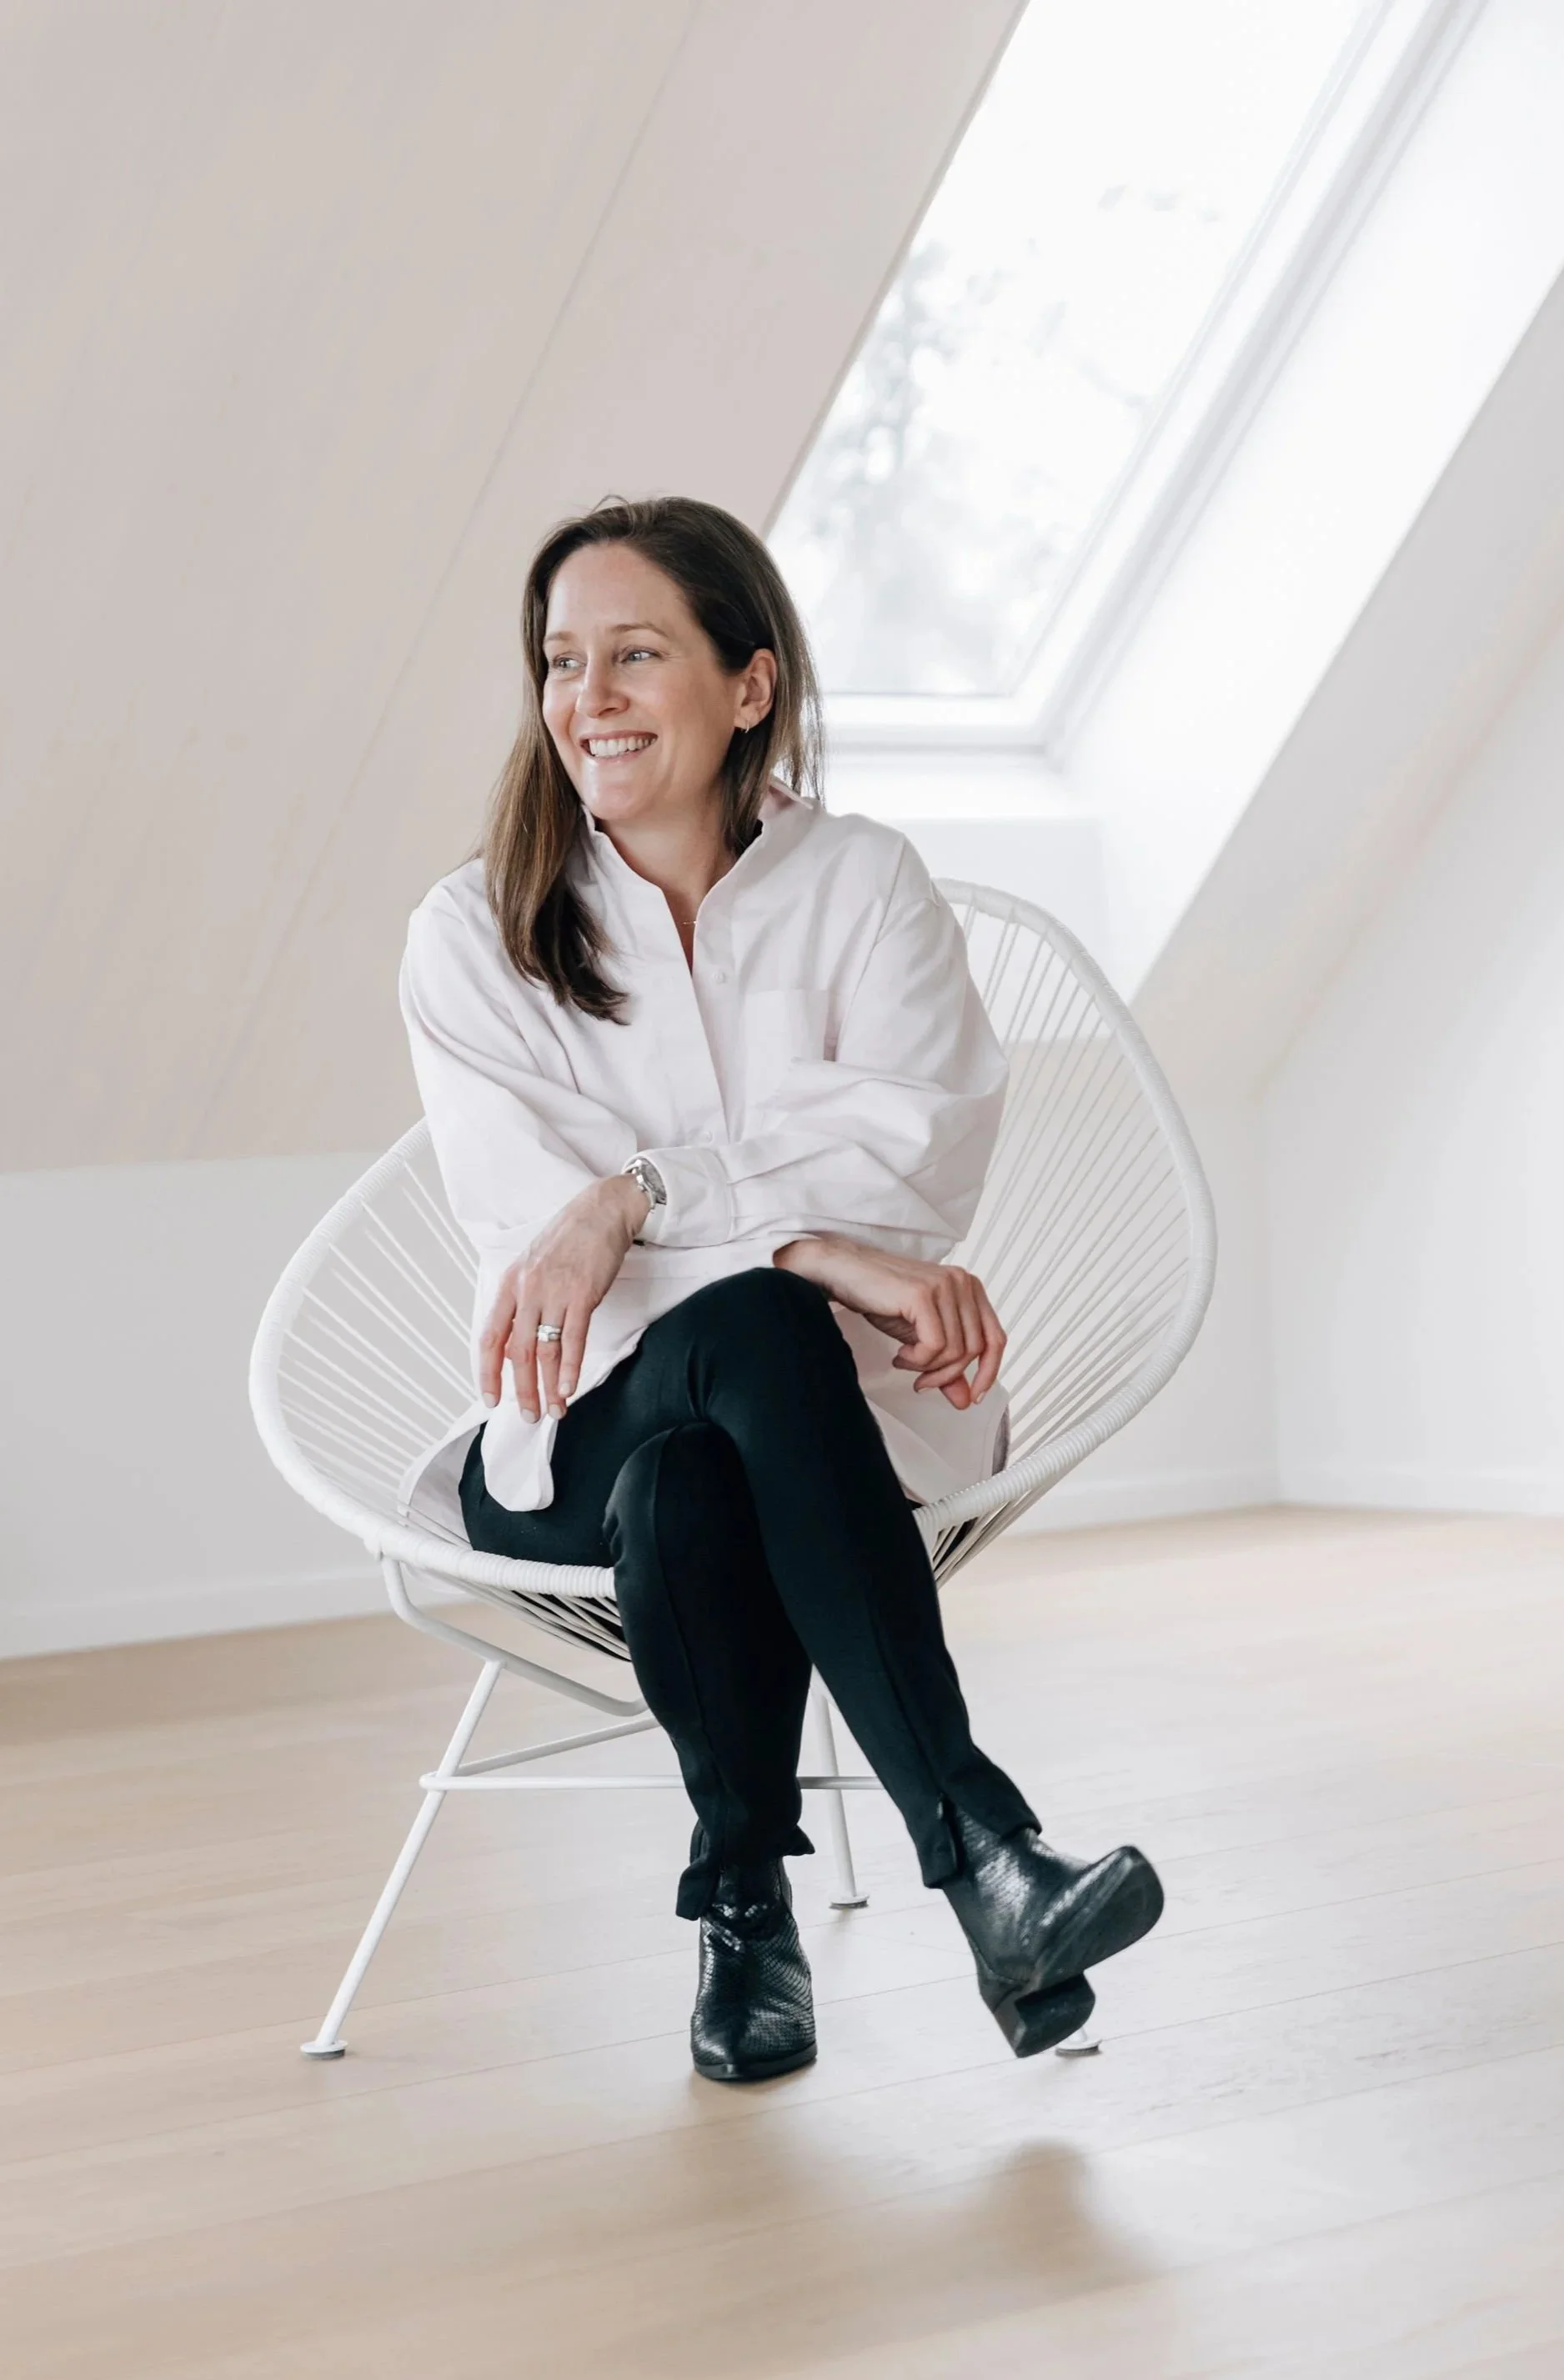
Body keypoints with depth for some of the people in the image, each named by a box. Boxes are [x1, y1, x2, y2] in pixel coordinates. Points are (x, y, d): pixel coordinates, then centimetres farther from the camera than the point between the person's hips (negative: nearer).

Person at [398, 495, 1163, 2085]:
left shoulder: (865, 889, 7)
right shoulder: (473, 938, 5)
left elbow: (919, 1143, -10)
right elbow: (530, 1211, -11)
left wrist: (642, 1196, -23)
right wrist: (828, 1249, -25)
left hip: (842, 1407, 0)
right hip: (589, 1427, 0)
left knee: (687, 1489, -36)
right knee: (756, 1333, -36)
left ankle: (745, 1898, -21)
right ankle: (977, 1843, -37)